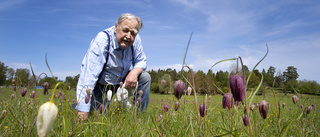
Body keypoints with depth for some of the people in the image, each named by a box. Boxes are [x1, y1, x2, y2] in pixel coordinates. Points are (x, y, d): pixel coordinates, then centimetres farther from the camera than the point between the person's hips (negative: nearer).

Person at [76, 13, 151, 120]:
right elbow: (89, 74, -35)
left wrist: (134, 72, -29)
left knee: (145, 77, -15)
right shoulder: (102, 40, -29)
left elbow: (141, 61, -2)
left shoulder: (135, 39, -14)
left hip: (121, 81, 4)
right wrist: (83, 112, -39)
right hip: (100, 86, -4)